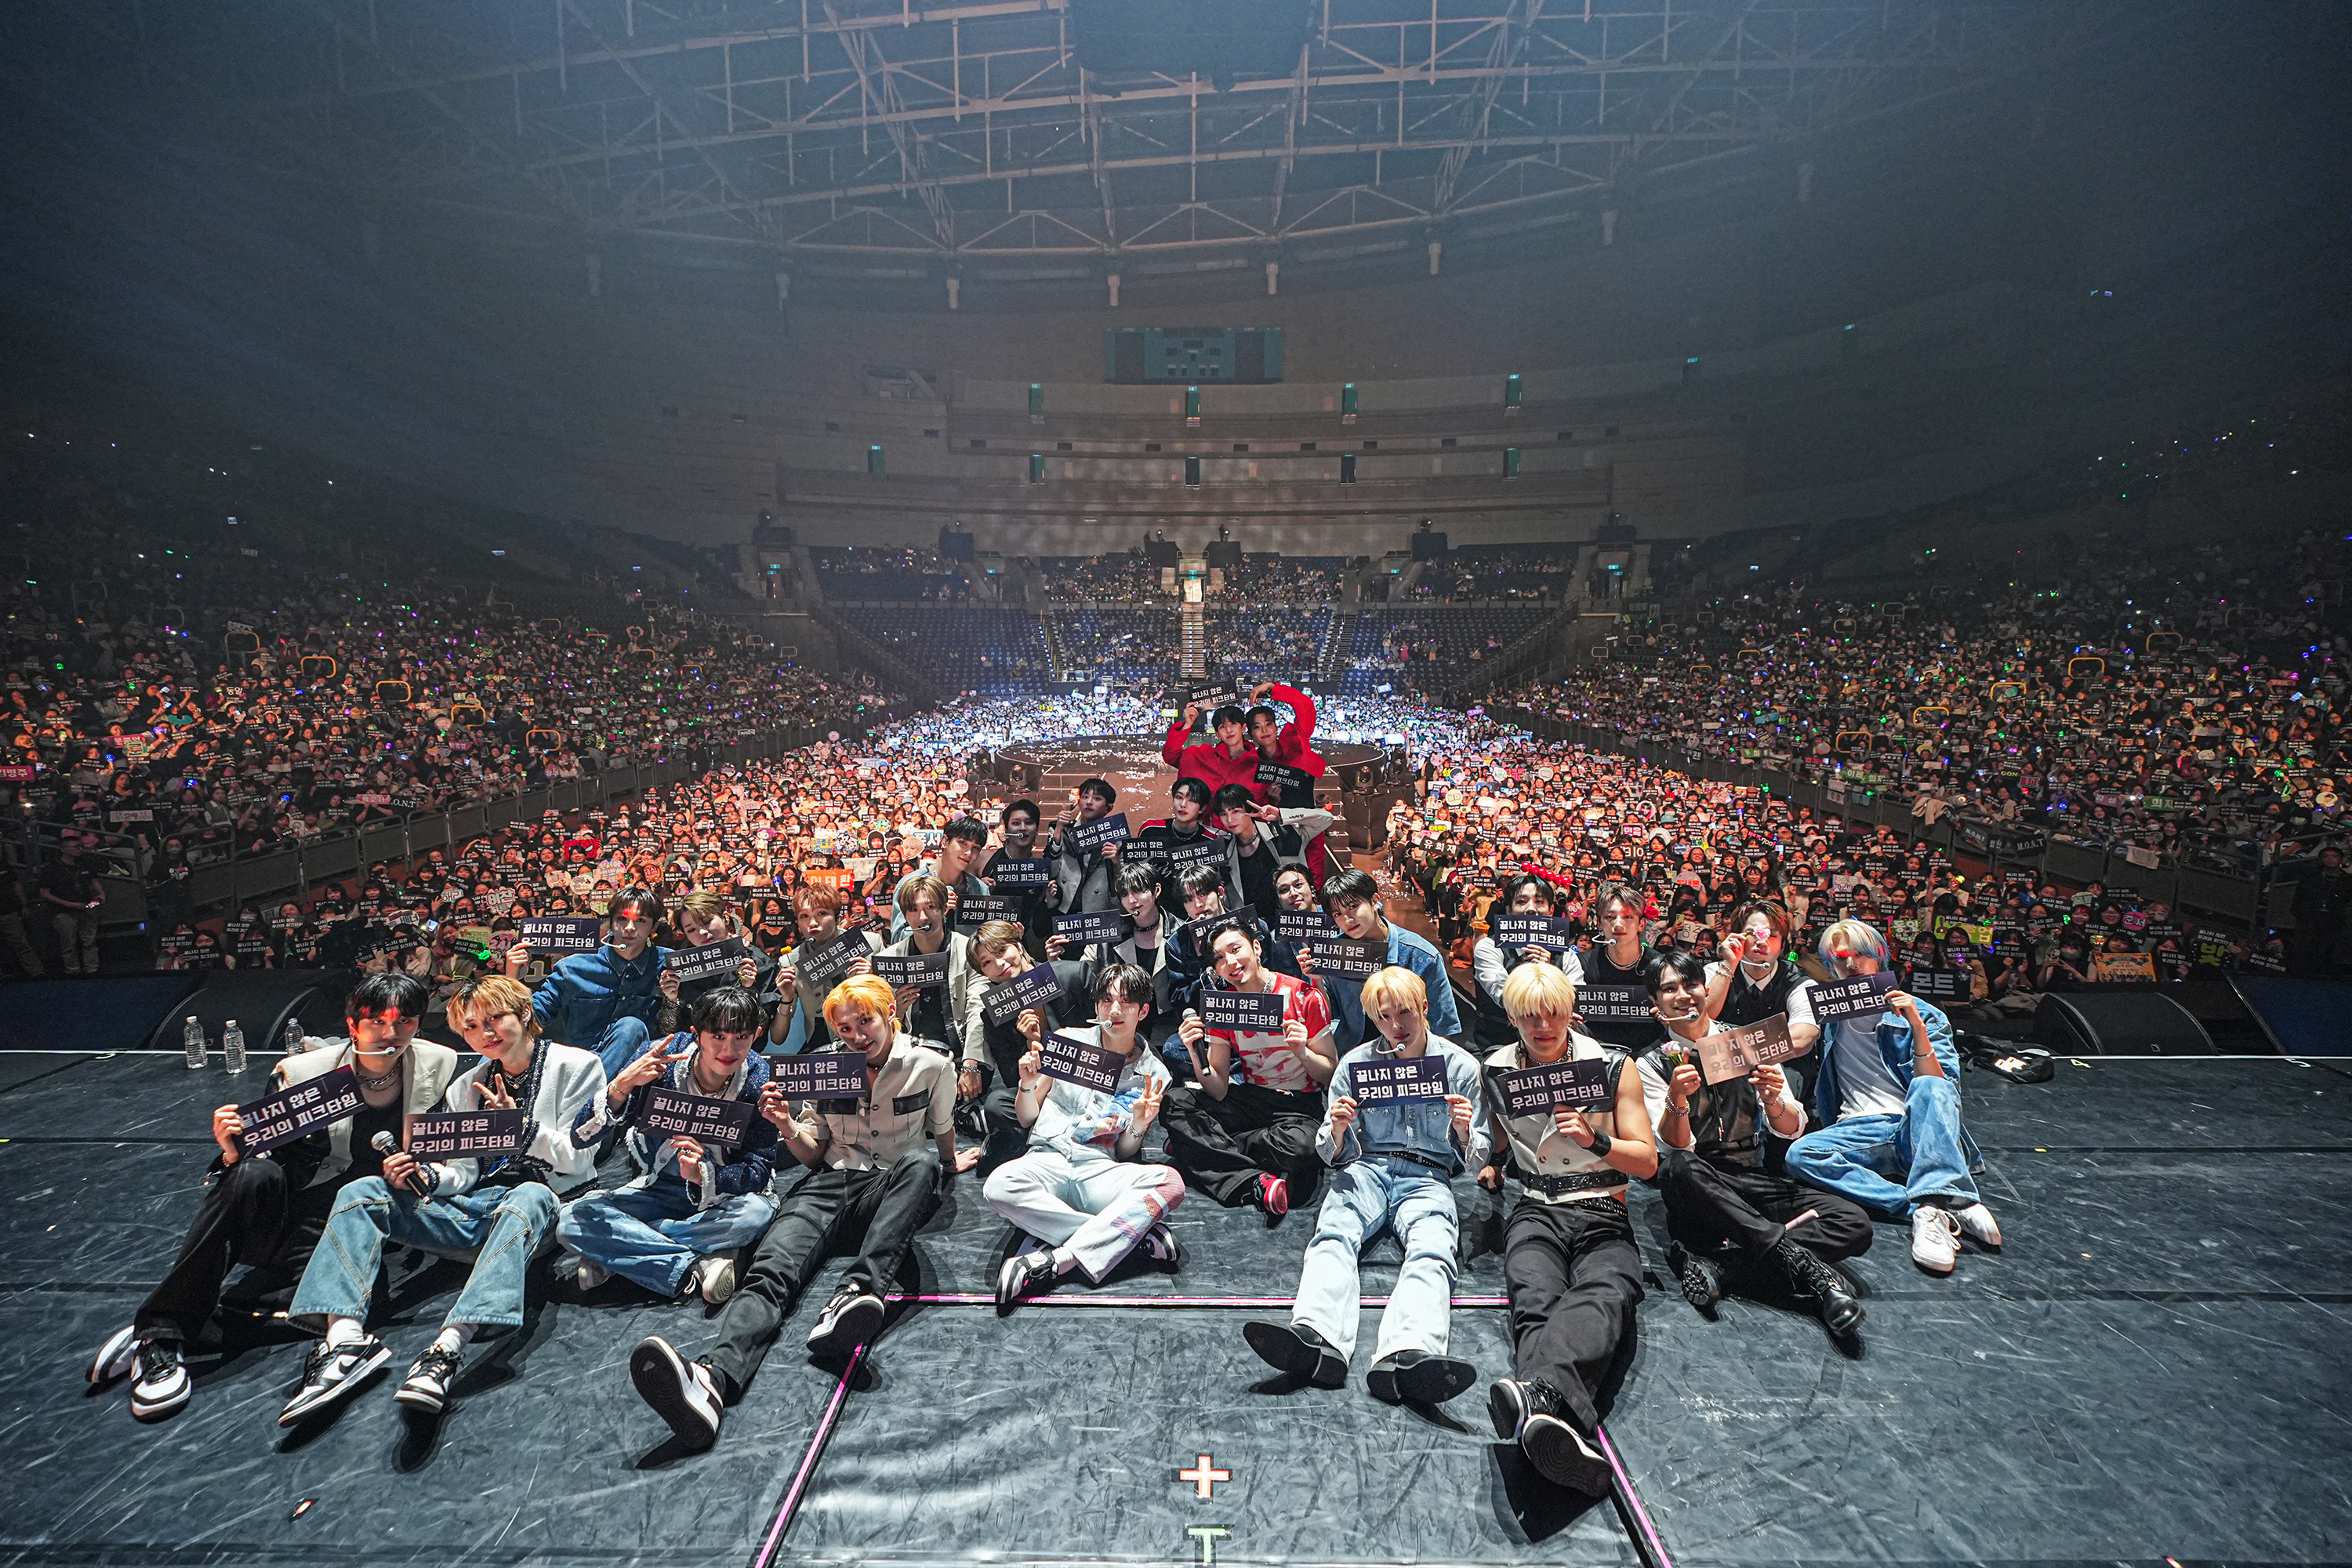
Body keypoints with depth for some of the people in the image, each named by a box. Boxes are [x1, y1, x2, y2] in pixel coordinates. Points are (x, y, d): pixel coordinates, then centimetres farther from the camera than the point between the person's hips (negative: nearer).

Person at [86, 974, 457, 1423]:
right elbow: (267, 1153, -1)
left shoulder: (439, 1066, -1)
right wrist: (234, 1153, -22)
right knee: (255, 1173, -35)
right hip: (282, 1210, 0)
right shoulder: (304, 1073, -5)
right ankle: (162, 1330, -24)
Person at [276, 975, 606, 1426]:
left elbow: (578, 1160, -2)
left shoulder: (577, 1065, 3)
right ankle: (345, 1341, -32)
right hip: (479, 1205, 6)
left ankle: (447, 1348, -54)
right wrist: (426, 1178, -7)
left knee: (528, 1197, -41)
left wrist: (519, 1124, -12)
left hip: (541, 1201, -6)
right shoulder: (466, 1087, 20)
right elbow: (464, 1174, 14)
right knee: (362, 1192, -12)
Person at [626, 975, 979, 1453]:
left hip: (892, 1192, -1)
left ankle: (857, 1291, -55)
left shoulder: (931, 1066, 3)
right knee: (771, 1269, -32)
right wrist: (788, 1128, -3)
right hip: (831, 1183, 2)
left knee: (921, 1163, -39)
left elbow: (943, 1138, 21)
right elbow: (814, 1157, 14)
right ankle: (713, 1379, -62)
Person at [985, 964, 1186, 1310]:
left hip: (1100, 1170, 0)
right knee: (999, 1187, -36)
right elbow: (1027, 1117, 13)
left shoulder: (1153, 1074, 9)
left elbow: (1125, 1153, 10)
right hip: (1048, 1159, 0)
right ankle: (1139, 1232, -26)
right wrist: (1028, 1084, -9)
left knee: (1169, 1182, -31)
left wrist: (1139, 1125, -11)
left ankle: (1050, 1261, -34)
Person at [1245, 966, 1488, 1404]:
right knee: (1334, 1235, -33)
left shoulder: (1461, 1065, 7)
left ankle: (1407, 1355, -61)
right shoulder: (1355, 1063, 9)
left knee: (1432, 1251, -35)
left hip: (1428, 1177, -1)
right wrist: (1338, 1131, -12)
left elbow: (1476, 1160, 11)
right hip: (1367, 1168, 1)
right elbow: (1336, 1156, 12)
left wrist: (1464, 1131, -12)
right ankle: (1315, 1338, -58)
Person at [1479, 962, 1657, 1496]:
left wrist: (1594, 1140, -13)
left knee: (1602, 1299, -37)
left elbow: (1648, 1162, 5)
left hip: (1604, 1217, -1)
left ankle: (1538, 1393, -67)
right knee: (1536, 1305, -34)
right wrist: (1491, 1167, 5)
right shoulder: (1496, 1072, 10)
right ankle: (1562, 1422, -64)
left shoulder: (1614, 1067, 4)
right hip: (1536, 1213, 1)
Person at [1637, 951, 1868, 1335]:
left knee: (1854, 1224, -21)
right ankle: (1801, 1263, -33)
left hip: (1753, 1181, 3)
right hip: (1697, 1190, -3)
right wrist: (1675, 1098, -31)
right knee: (1676, 1167, -38)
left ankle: (1711, 1259, -26)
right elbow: (1677, 1147, -10)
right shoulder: (1652, 1064, 2)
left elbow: (1791, 1130, 3)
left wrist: (1773, 1101, -20)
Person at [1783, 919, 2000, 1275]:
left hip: (1917, 1132, -1)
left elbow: (1939, 1088, -1)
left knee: (1930, 1088, -33)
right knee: (1800, 1154, -31)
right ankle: (1951, 1208, -37)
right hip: (1859, 1133, 1)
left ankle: (1933, 1209, -48)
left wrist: (1918, 1028, -13)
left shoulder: (1923, 1014, 12)